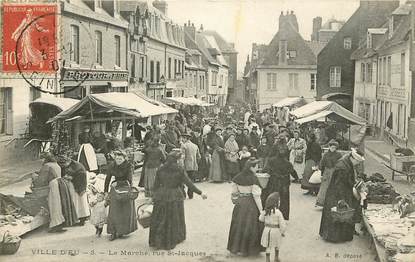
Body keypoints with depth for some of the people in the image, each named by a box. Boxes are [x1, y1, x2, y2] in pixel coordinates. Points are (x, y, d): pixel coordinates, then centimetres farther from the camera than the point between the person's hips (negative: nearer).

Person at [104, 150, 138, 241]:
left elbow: (129, 181, -17)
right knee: (114, 211, -3)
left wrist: (117, 183, -20)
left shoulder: (128, 166, -14)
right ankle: (113, 232, 1)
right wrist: (106, 191, 8)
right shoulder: (112, 166, -4)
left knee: (126, 211, 6)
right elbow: (107, 179, 7)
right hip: (115, 190, 2)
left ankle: (121, 231, 22)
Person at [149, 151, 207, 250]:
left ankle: (157, 241, 12)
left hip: (162, 197, 1)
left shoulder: (160, 170, -3)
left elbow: (156, 185, 3)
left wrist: (155, 196, 16)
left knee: (160, 220, 10)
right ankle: (171, 241, 25)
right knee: (174, 219, 14)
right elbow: (188, 183, -10)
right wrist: (200, 193, -5)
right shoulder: (179, 170, -9)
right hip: (175, 197, -1)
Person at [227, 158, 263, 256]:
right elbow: (256, 196, -18)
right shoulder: (253, 178, -17)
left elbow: (234, 193, 6)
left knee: (239, 225, 16)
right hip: (251, 204, -5)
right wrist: (261, 210, -12)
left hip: (239, 204, 6)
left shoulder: (237, 177, 0)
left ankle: (236, 247, 25)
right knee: (250, 226, 7)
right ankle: (249, 249, 15)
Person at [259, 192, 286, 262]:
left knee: (268, 246, 15)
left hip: (267, 230, 3)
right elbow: (282, 224, -17)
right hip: (276, 231, -3)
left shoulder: (265, 211, -9)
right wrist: (282, 232, 0)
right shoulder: (278, 212, -21)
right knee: (277, 245, 22)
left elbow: (261, 219, 7)